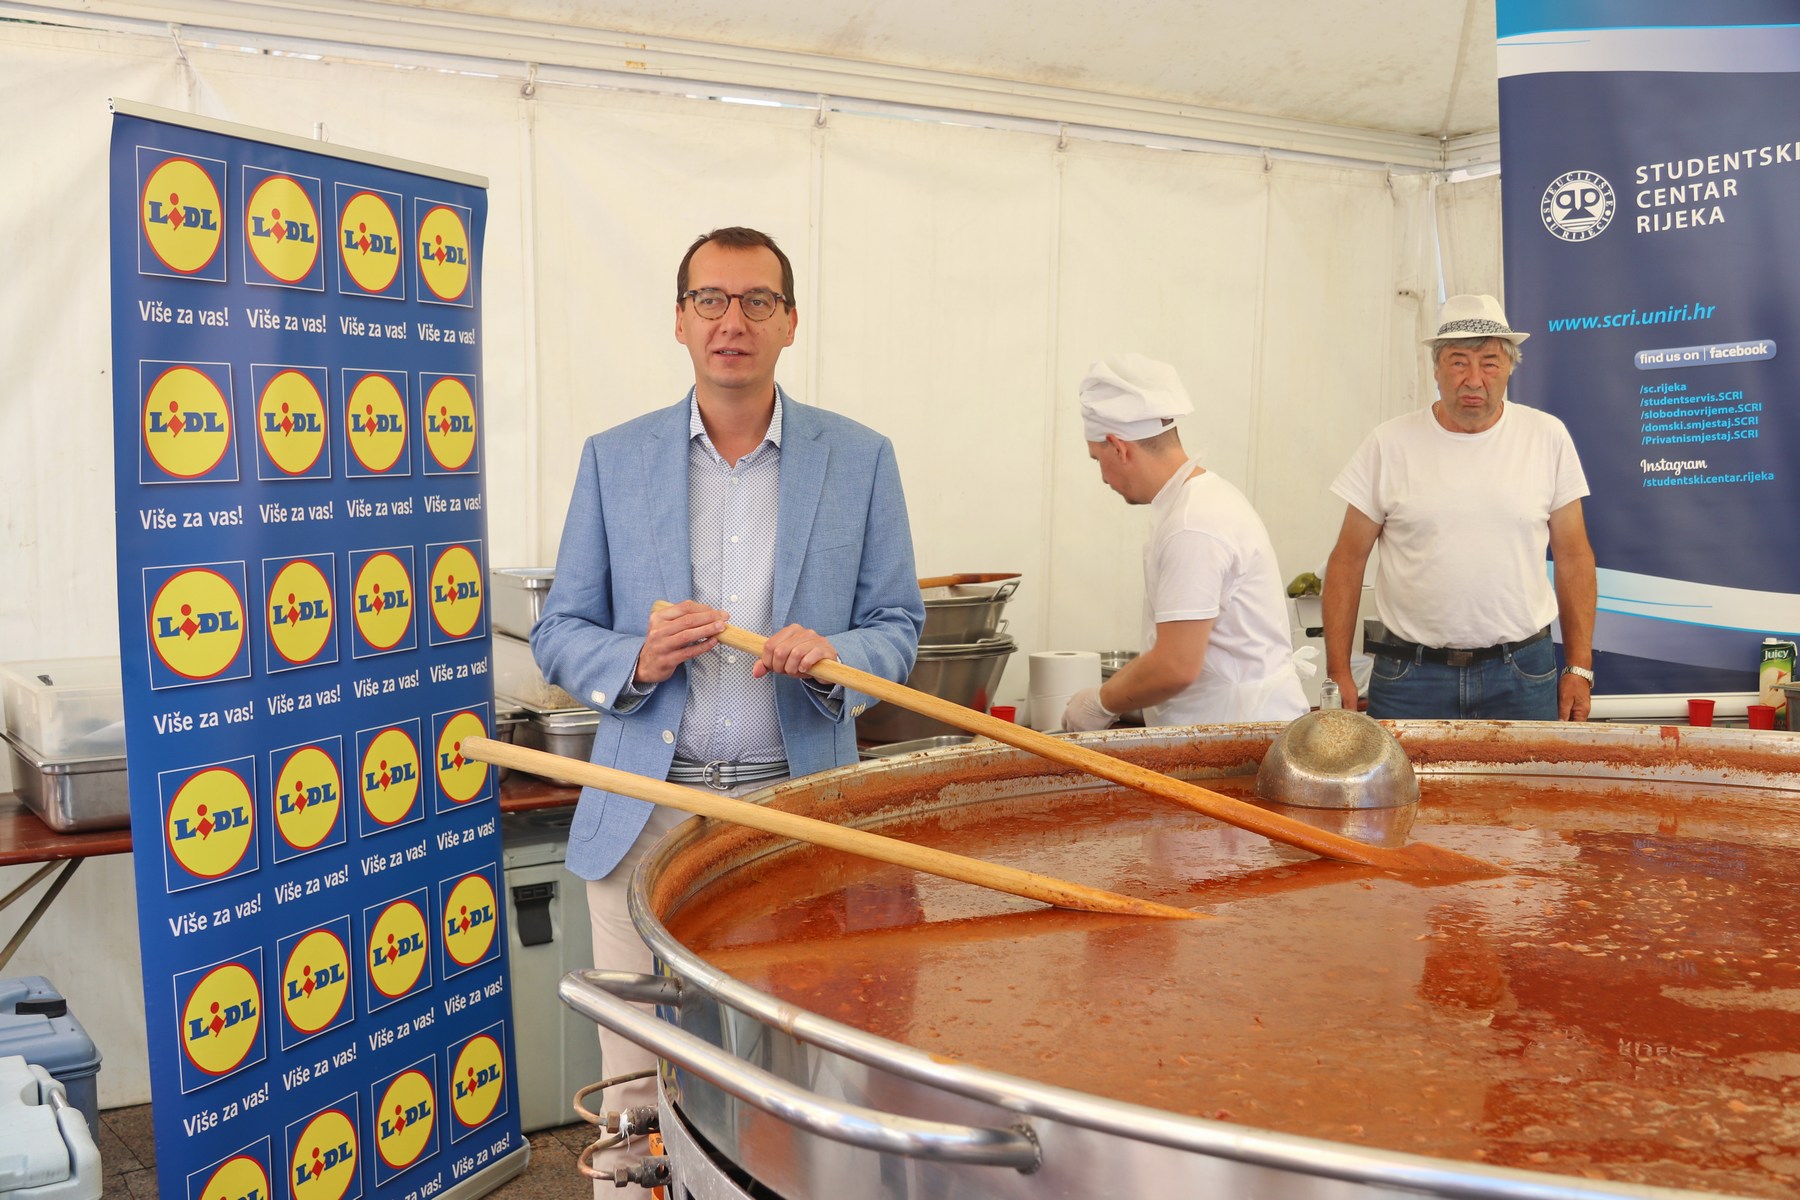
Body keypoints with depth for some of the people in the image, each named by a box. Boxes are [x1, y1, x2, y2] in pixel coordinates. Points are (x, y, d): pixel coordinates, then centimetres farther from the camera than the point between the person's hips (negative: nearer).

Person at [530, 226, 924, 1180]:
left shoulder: (860, 459, 4)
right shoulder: (614, 458, 5)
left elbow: (897, 625, 7)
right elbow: (558, 635, 7)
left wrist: (834, 659, -15)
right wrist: (635, 663, -14)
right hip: (646, 814, 1)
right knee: (638, 1092, 7)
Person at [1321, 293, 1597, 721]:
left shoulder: (1548, 437, 2)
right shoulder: (1388, 444, -2)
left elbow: (1573, 556, 7)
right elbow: (1348, 560, 0)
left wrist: (1579, 668, 4)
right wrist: (1338, 672, -4)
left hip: (1522, 676, 1)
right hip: (1409, 677, -1)